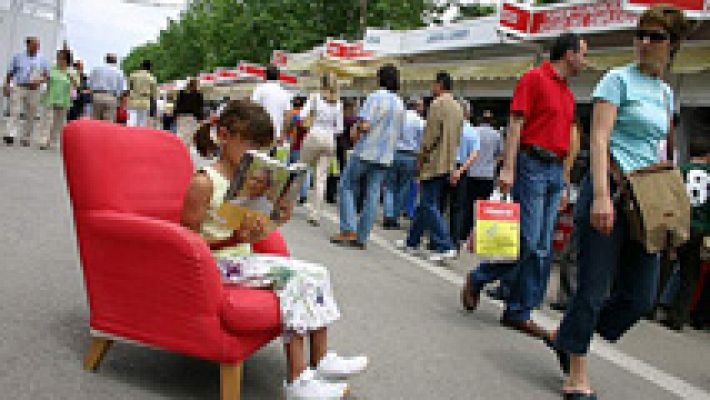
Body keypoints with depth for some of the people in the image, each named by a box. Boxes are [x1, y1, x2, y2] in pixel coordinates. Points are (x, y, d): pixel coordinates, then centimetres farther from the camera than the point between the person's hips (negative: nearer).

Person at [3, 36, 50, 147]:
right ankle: (11, 135, -19)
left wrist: (39, 81, -13)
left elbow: (47, 75, 6)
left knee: (31, 116, 3)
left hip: (34, 90, 1)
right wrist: (6, 86, 4)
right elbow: (10, 73, 11)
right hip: (18, 88, -1)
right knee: (15, 112, -12)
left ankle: (25, 138, 10)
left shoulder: (42, 60, 8)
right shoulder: (18, 57, 7)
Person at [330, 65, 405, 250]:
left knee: (346, 187, 7)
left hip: (365, 152, -6)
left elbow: (365, 125, -19)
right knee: (372, 196, 6)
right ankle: (361, 238, 7)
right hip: (385, 156, 6)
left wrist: (355, 132, 0)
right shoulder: (400, 104, 11)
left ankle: (348, 230, -3)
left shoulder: (375, 97, -11)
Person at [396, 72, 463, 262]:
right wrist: (452, 166, 19)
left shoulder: (438, 104, -11)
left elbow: (430, 135, -17)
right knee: (426, 203, 16)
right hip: (448, 164, 9)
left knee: (429, 205, -6)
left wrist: (420, 159, -8)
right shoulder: (457, 107, 16)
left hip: (433, 163, -9)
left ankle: (445, 246, -12)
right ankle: (412, 241, 25)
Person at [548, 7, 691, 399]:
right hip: (610, 188, -7)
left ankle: (566, 337, 24)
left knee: (640, 296, 6)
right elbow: (599, 139, -12)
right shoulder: (618, 79, -3)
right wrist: (601, 196, -22)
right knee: (593, 288, -3)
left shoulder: (665, 93, 18)